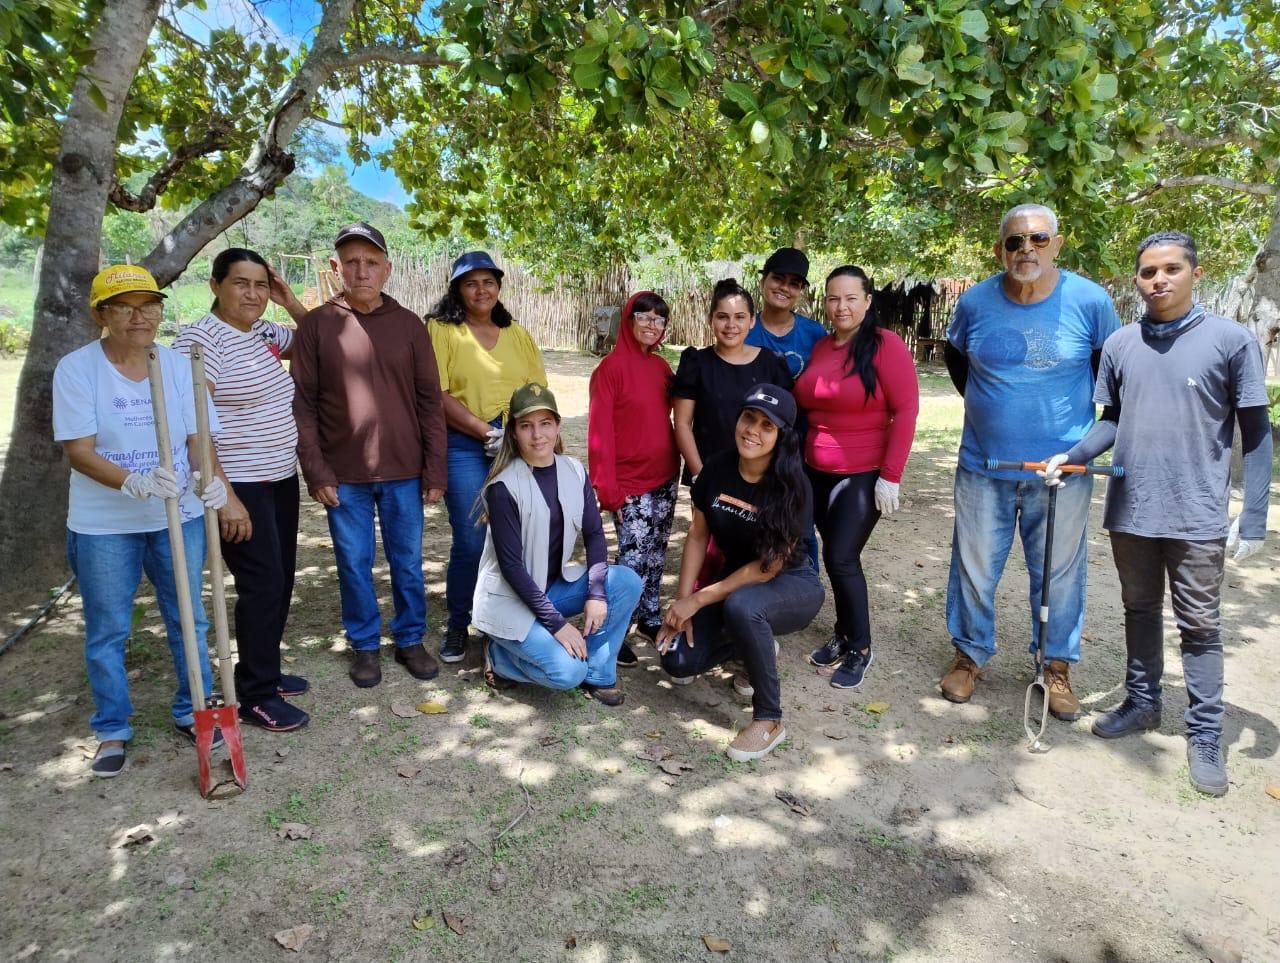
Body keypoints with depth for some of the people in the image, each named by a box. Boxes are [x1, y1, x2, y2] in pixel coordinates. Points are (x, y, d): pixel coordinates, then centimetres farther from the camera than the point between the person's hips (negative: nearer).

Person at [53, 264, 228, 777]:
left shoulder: (179, 365, -1)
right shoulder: (77, 368, -10)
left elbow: (198, 438, -1)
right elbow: (79, 450, -15)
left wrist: (208, 478, -23)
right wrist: (135, 483, -31)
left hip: (178, 517, 3)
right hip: (103, 524, -2)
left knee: (188, 620, 12)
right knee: (106, 631, 10)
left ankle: (191, 712, 31)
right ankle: (112, 731, 28)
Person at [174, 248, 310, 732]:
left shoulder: (267, 332, 8)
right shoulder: (200, 339, -14)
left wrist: (292, 302, 3)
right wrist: (223, 496, -23)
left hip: (281, 478, 8)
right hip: (238, 486, -8)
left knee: (280, 579, 13)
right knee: (263, 583, -6)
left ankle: (263, 670, 29)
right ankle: (255, 696, 7)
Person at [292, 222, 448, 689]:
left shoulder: (408, 324, 3)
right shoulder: (316, 324, 0)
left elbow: (429, 400, 3)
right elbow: (302, 403, -1)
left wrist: (435, 469, -1)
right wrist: (315, 471, -7)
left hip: (404, 471, 1)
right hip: (344, 475, -1)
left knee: (408, 562, 11)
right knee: (354, 566, 9)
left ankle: (410, 640, 28)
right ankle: (365, 646, 26)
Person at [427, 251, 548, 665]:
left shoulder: (518, 335, 15)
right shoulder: (442, 330, 2)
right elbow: (437, 396, -8)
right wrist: (487, 431, -14)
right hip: (465, 448, -3)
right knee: (470, 542, -5)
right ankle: (457, 626, 16)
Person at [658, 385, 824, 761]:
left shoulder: (792, 487, -22)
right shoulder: (717, 469, -9)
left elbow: (769, 566, -22)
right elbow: (698, 536, 0)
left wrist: (699, 599, -21)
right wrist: (682, 602, -7)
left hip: (790, 586, -5)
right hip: (736, 582, 5)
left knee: (740, 605, -39)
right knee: (678, 660, -12)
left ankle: (769, 720, -18)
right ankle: (757, 646, 18)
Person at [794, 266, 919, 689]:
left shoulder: (886, 345, -10)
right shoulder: (819, 348, 6)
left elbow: (906, 410, -13)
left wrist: (890, 476, -16)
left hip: (864, 474, -5)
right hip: (817, 472, 5)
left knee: (841, 558, -7)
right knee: (836, 556, 11)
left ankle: (860, 648, 12)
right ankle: (845, 635, 29)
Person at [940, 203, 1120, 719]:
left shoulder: (1090, 300, -8)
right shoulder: (975, 302, -5)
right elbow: (954, 354, 15)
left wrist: (1101, 428, 4)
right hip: (984, 465, 1)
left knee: (1060, 572, 11)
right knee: (975, 567, 11)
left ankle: (1057, 666, 29)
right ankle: (970, 654, 30)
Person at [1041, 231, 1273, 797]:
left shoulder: (1231, 341, -7)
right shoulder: (1119, 345, 3)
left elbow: (1255, 432, -5)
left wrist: (1253, 519, -9)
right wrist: (1072, 456, -7)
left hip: (1197, 516, -3)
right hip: (1129, 511, 4)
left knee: (1199, 626, 6)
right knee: (1140, 611, 17)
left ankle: (1205, 735, 18)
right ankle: (1142, 702, 34)